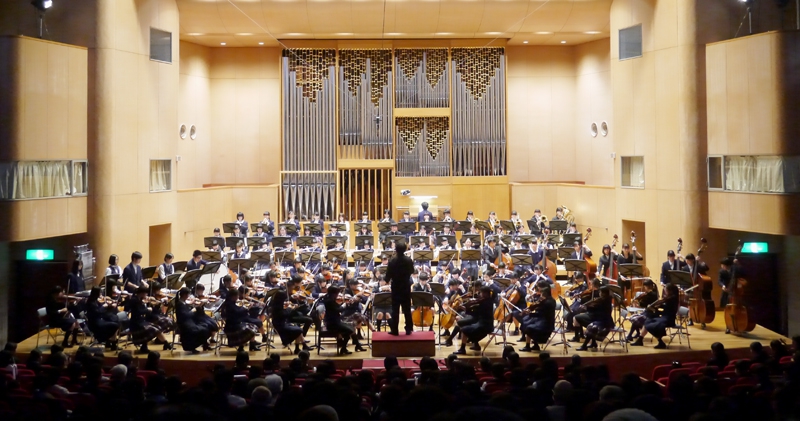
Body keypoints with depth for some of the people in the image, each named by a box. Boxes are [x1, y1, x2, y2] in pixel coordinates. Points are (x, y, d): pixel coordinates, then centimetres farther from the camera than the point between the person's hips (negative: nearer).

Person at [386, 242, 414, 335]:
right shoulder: (409, 260, -8)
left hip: (396, 287, -2)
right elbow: (412, 271, 9)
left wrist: (387, 280, 12)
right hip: (406, 287, 2)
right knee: (407, 309, 10)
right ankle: (408, 329, 11)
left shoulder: (392, 262, -16)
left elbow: (388, 274, -8)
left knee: (395, 310, 4)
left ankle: (395, 330, 4)